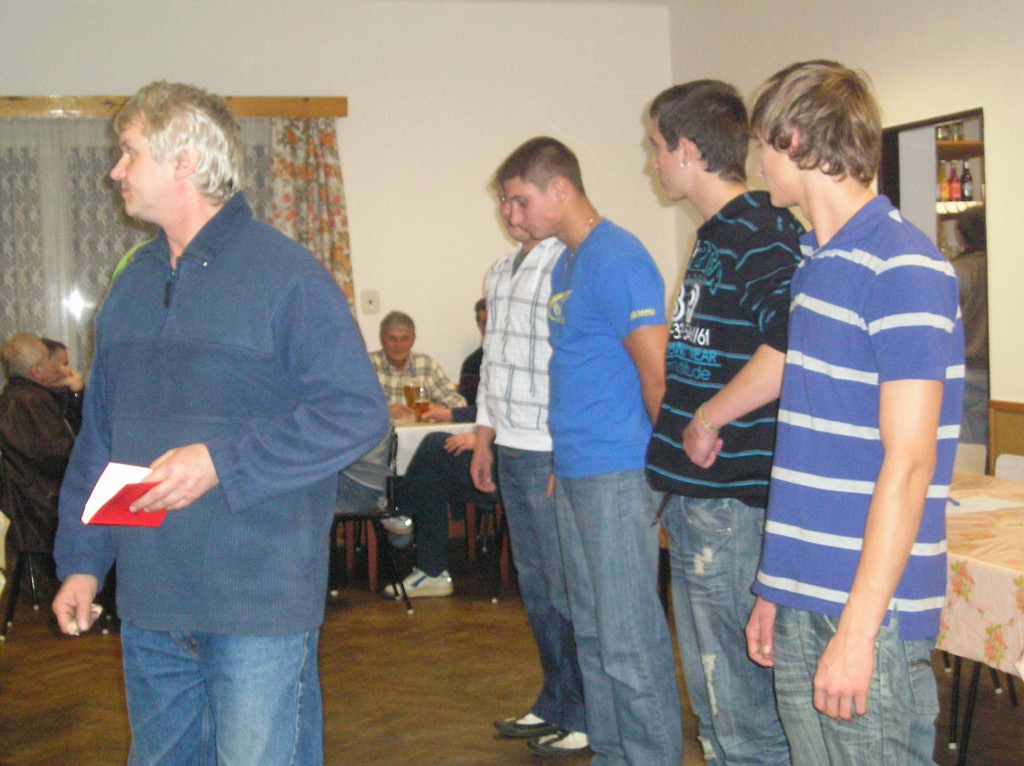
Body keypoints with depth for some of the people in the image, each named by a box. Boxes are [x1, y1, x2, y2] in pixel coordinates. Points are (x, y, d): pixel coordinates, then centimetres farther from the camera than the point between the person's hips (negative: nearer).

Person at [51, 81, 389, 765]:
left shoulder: (286, 275, -10)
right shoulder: (134, 283, 12)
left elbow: (359, 413, -16)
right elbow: (99, 436, 16)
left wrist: (220, 461, -21)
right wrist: (82, 560, 11)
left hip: (258, 607, -7)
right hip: (149, 605, 7)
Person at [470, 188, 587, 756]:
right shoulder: (501, 272, 16)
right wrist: (484, 441, 20)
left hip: (554, 453, -9)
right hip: (513, 451, 9)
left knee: (566, 589, -1)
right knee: (535, 586, 15)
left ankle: (584, 717, 12)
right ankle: (555, 703, 28)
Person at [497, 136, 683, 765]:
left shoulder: (616, 259, -13)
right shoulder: (566, 265, 16)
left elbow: (658, 374, -16)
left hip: (617, 476, -10)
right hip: (575, 475, 10)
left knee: (629, 639, -4)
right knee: (593, 633, 16)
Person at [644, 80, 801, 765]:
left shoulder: (761, 234, -16)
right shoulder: (716, 234, 15)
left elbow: (791, 350, -31)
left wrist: (709, 419, -19)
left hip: (733, 498, -10)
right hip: (695, 494, 10)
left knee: (745, 708, -2)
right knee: (709, 695, 20)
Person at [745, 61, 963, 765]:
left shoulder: (904, 268, -13)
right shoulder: (815, 264, 14)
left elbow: (908, 463, -17)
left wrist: (857, 627, -19)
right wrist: (775, 590, 17)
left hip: (871, 609, -8)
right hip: (801, 604, 8)